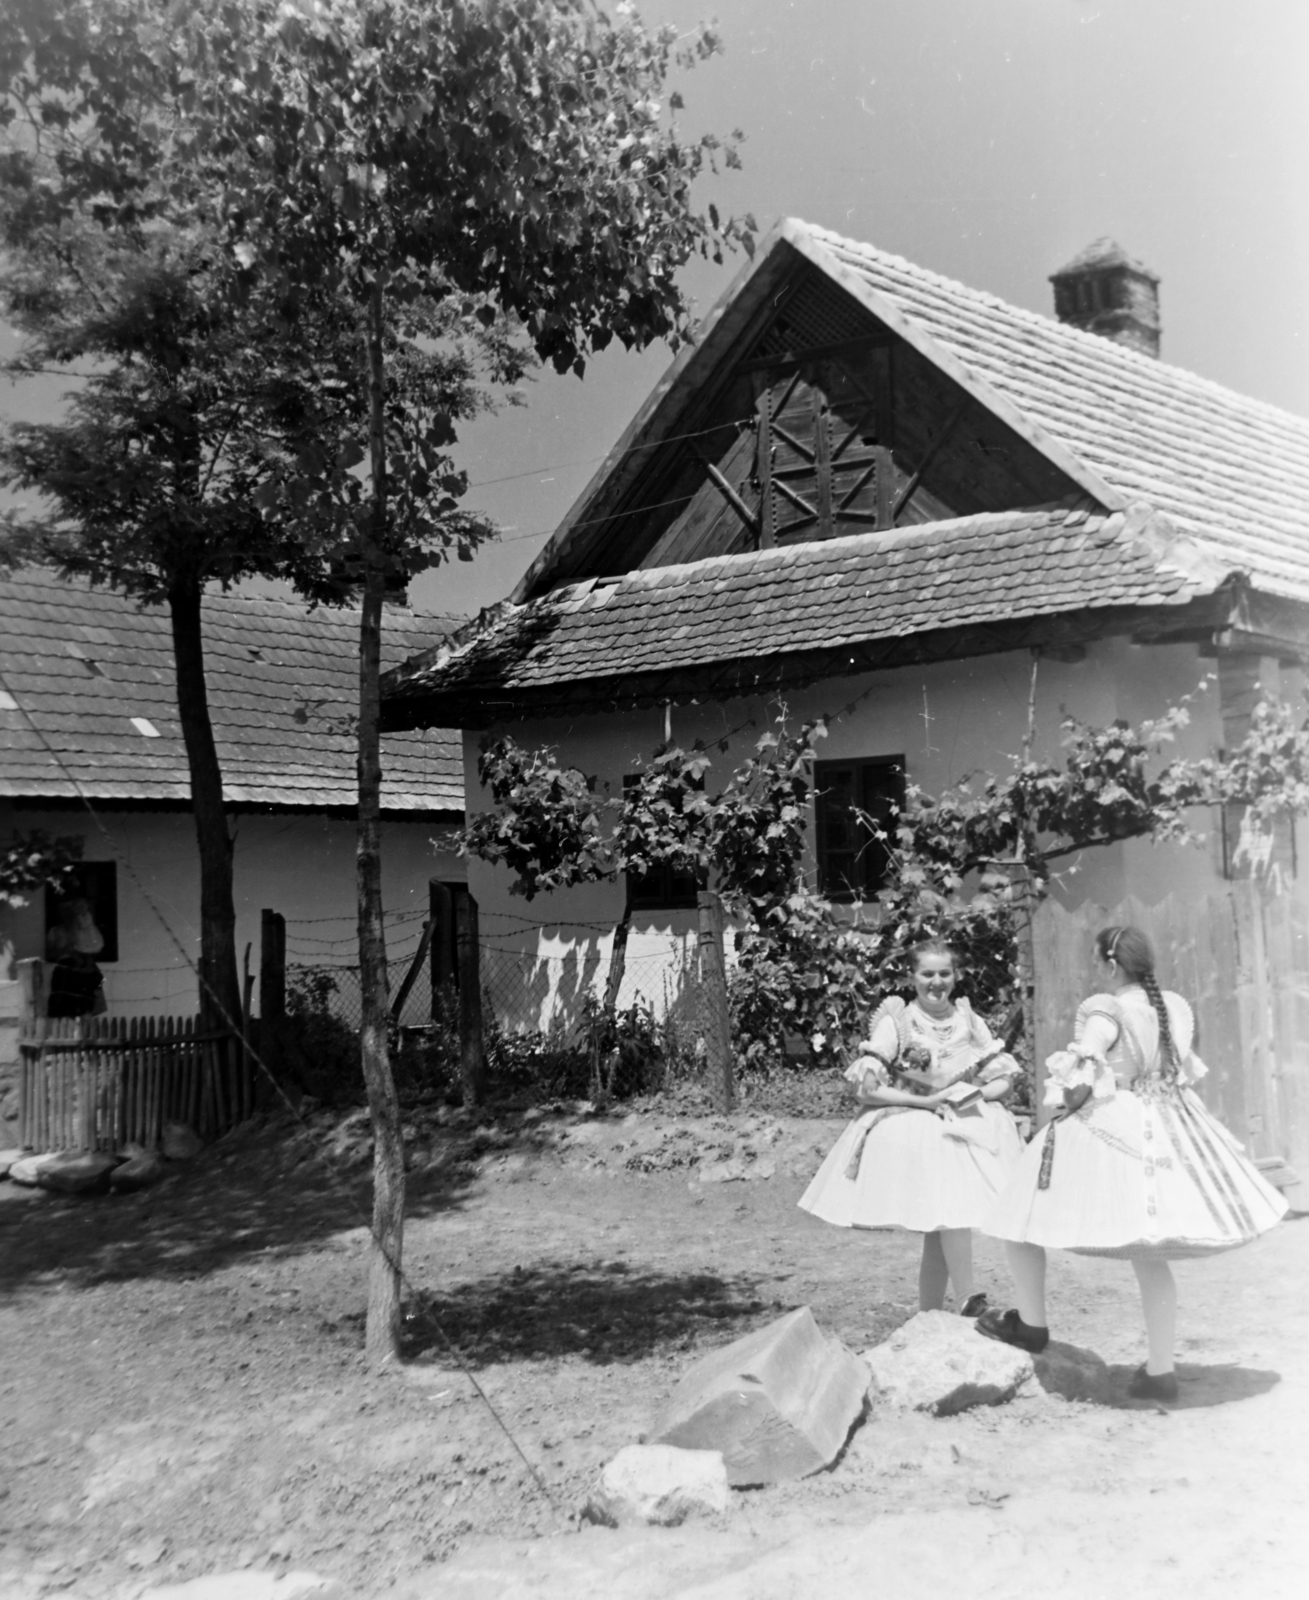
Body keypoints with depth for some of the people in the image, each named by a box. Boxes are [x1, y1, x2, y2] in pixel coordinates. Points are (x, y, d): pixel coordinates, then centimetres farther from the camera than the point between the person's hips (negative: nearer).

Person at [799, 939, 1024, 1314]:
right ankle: (966, 1303, -24)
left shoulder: (970, 1022, 7)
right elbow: (865, 1088, -9)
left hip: (967, 1126, 4)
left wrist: (975, 1094, -10)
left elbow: (1002, 1080, 11)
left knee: (941, 1232, 1)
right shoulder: (896, 1023, -5)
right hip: (912, 1130, -4)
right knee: (951, 1208, -25)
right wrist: (925, 1101, -15)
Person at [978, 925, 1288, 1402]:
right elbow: (1184, 1071, 16)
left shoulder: (1104, 1011, -16)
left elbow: (1078, 1080, -23)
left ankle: (1031, 1324, 22)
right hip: (1161, 1133, 7)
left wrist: (1065, 1102, -4)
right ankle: (1160, 1371, 16)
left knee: (1023, 1216, 11)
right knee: (1149, 1256, 14)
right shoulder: (1177, 1007, 6)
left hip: (1106, 1131, -7)